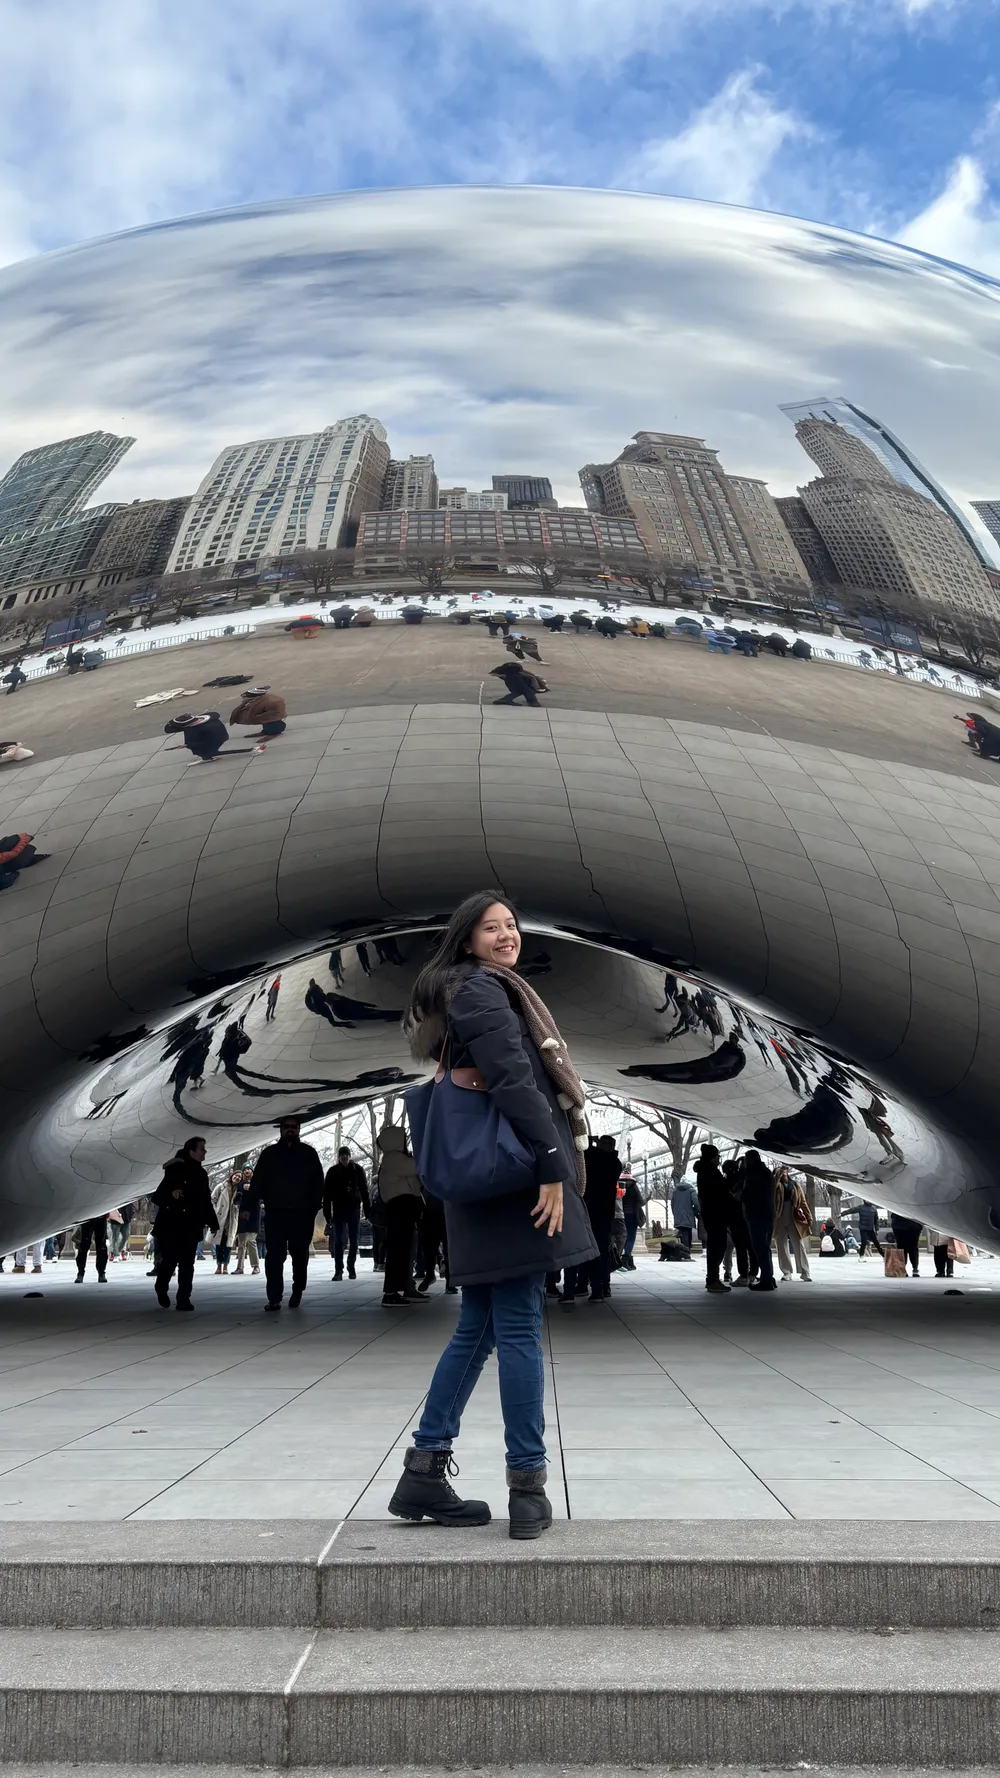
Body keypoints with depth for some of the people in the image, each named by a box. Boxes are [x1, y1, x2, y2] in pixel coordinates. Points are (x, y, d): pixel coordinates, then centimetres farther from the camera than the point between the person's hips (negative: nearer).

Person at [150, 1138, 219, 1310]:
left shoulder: (201, 1174, 11)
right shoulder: (175, 1171, -10)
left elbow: (206, 1201, 19)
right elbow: (157, 1197, -15)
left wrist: (213, 1223, 17)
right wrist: (170, 1194, -36)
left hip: (191, 1227, 6)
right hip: (171, 1226, -6)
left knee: (187, 1264, 4)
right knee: (169, 1260, -3)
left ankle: (183, 1299, 7)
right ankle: (161, 1289, 24)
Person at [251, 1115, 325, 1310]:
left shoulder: (309, 1153, 7)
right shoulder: (269, 1153, 10)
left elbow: (318, 1182, 5)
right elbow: (258, 1181, 6)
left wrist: (315, 1206, -4)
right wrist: (258, 1201, -6)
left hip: (302, 1213, 0)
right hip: (275, 1212, 0)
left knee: (300, 1255, 9)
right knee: (274, 1256, -5)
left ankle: (297, 1291, 25)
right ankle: (274, 1298, -5)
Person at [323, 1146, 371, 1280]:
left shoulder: (357, 1170, 0)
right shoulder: (333, 1172, -1)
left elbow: (364, 1190, 1)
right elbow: (326, 1194, -1)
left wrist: (367, 1209, -3)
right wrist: (327, 1213, -7)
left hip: (354, 1209, 0)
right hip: (338, 1210, 0)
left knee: (353, 1240, 6)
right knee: (338, 1241, -3)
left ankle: (351, 1267, 20)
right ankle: (338, 1270, -2)